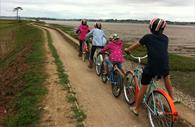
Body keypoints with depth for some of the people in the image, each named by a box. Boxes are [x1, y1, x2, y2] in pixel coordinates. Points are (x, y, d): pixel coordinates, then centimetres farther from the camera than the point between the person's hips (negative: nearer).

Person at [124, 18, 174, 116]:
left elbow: (135, 45, 15)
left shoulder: (147, 37, 3)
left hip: (151, 67, -3)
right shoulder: (165, 38, 12)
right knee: (166, 76, 36)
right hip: (164, 66, 3)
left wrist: (127, 49, 33)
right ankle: (172, 99, 39)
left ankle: (136, 109, 22)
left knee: (143, 87, 12)